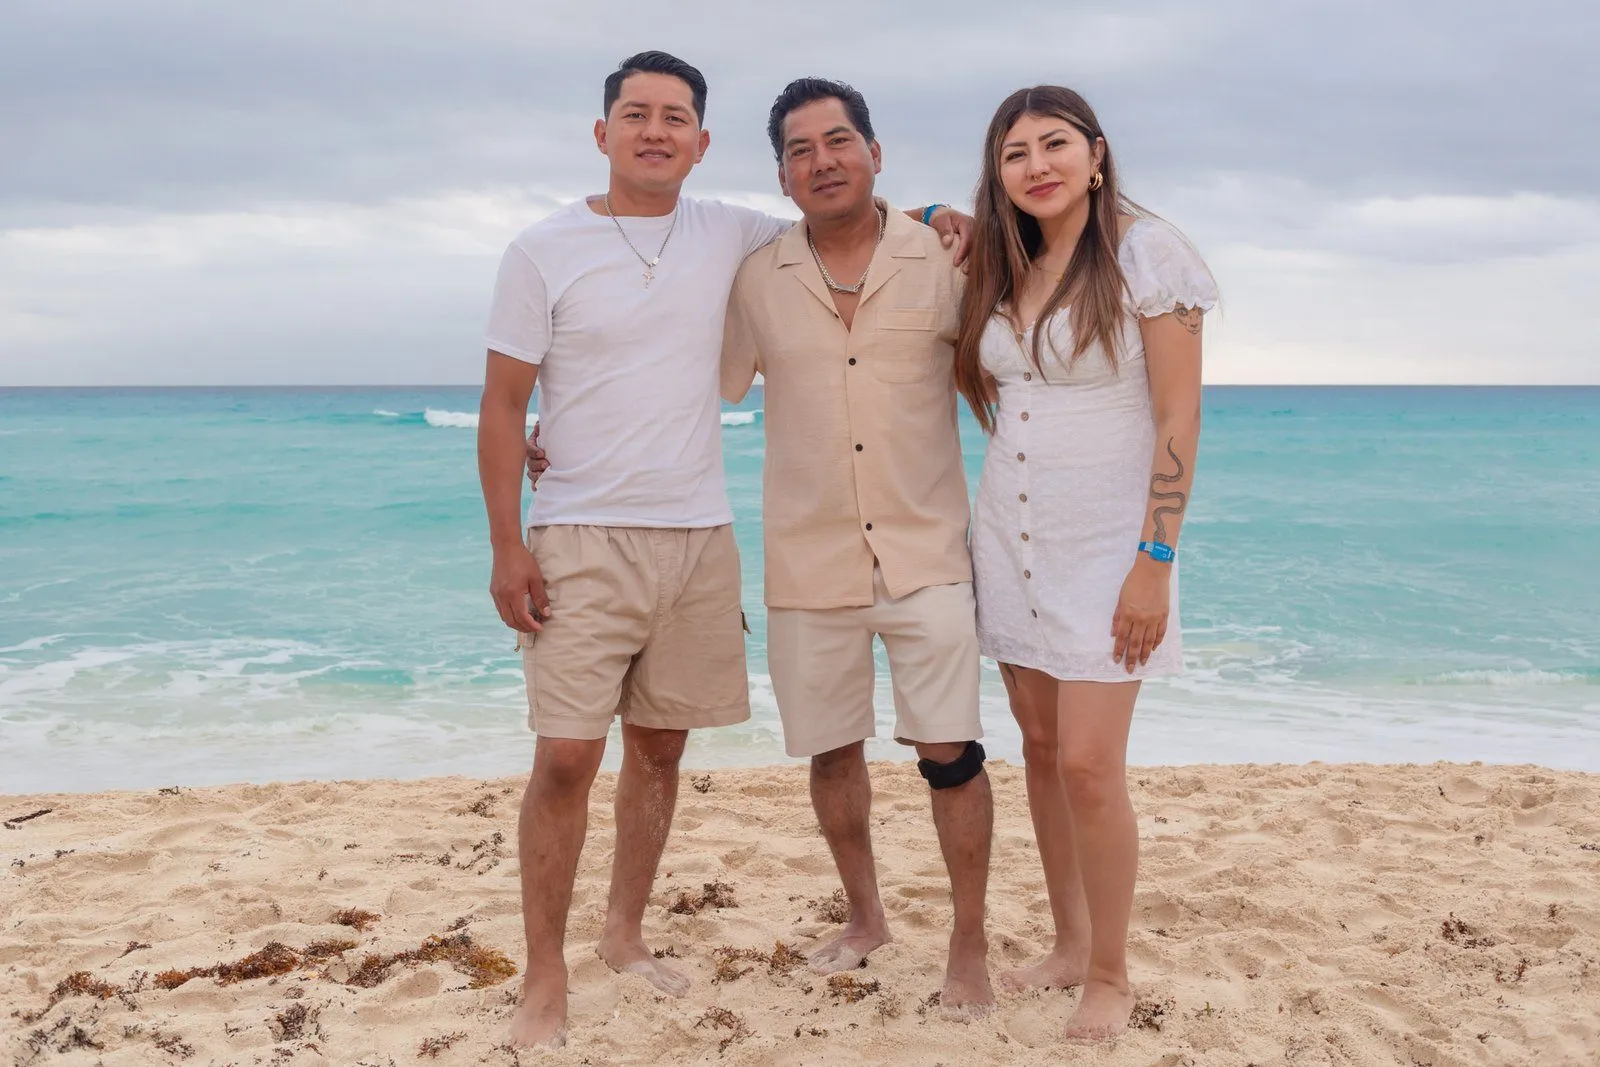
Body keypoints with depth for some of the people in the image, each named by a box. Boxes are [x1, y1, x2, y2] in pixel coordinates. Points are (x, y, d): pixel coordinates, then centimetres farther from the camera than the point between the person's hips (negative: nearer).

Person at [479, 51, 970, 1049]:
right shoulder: (544, 251, -3)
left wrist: (925, 218, 3)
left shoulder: (729, 235, 6)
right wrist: (506, 546, -9)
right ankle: (545, 977, 5)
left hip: (699, 537, 4)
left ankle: (626, 934, 28)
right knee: (566, 759, -8)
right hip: (583, 542, -4)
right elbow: (504, 407, -3)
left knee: (661, 747, 11)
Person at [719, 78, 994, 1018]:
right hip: (808, 560, 2)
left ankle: (970, 947, 13)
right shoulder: (758, 281, 1)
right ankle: (866, 916, 35)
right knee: (831, 751, 13)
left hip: (925, 551, -2)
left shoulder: (944, 261, -3)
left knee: (950, 749, -5)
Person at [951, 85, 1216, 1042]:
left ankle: (1111, 977, 9)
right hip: (1011, 533, 6)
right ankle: (1070, 942, 26)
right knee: (1041, 750, 11)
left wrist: (1156, 560, -17)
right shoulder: (1004, 271, 9)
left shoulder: (1146, 252, -9)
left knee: (1090, 765, -7)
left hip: (1106, 540, -6)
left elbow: (1179, 414, -12)